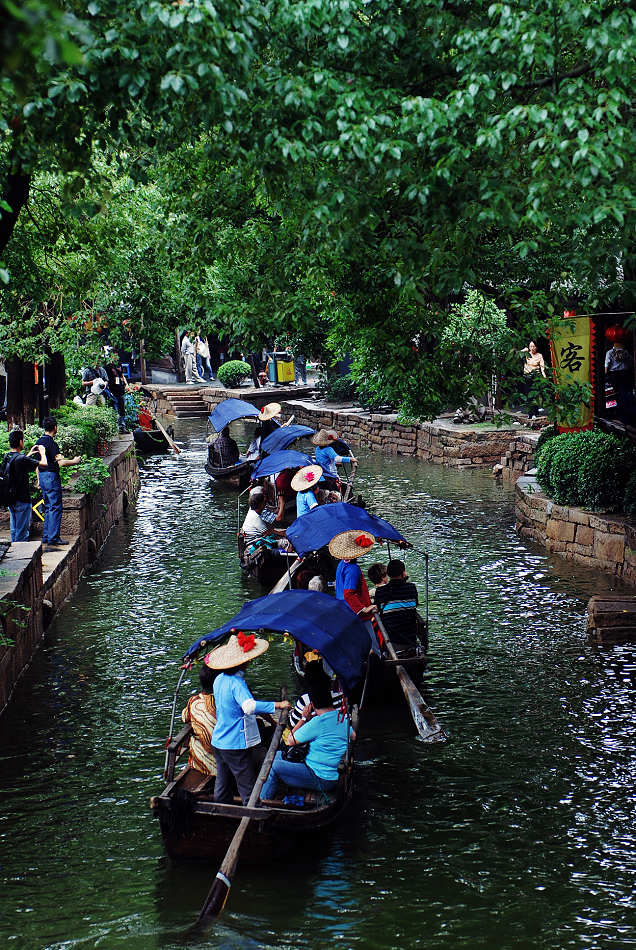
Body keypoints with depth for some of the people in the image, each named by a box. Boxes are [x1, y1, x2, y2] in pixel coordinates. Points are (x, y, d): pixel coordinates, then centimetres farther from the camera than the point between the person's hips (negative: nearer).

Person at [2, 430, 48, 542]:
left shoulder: (6, 457, 4)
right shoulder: (21, 459, -21)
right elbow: (44, 464, -19)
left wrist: (29, 455, 25)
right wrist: (42, 452, -1)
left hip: (11, 500, 8)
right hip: (22, 501, -8)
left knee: (14, 530, 16)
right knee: (22, 532, 0)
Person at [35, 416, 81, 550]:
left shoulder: (39, 442, 10)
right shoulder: (51, 443, -17)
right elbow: (60, 463, -22)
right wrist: (74, 461, -6)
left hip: (42, 476, 9)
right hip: (52, 476, -9)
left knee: (48, 507, 15)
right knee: (55, 508, -3)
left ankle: (46, 537, 17)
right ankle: (53, 538, -4)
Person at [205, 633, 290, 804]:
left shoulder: (219, 679, 5)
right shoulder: (236, 683, -22)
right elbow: (249, 706, -40)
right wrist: (277, 705, -40)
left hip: (218, 742, 8)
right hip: (236, 745, -8)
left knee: (222, 788, 17)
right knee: (248, 789, -1)